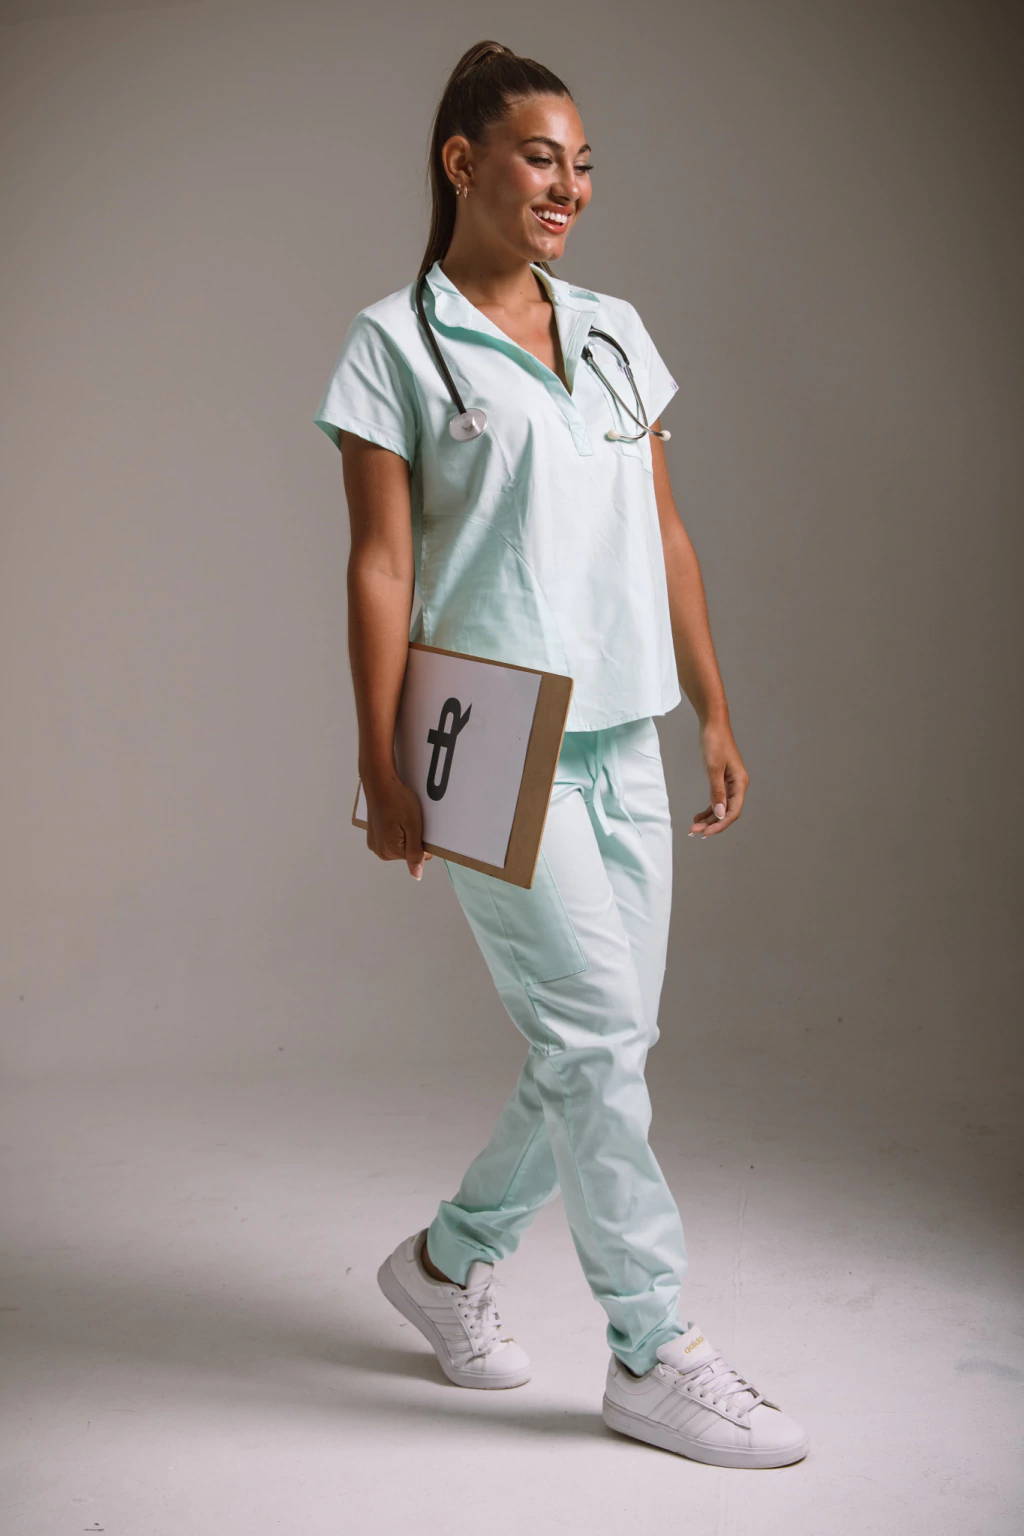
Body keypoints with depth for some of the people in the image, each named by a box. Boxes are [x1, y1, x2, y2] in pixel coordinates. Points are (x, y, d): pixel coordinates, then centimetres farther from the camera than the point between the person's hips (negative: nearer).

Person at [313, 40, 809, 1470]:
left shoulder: (615, 330, 15)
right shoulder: (396, 344, -1)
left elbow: (664, 535, 16)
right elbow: (380, 566, -5)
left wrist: (714, 714, 13)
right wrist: (383, 768, -9)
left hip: (621, 744, 6)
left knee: (602, 1049, 9)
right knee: (597, 1038, -7)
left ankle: (449, 1258, 31)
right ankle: (655, 1354, 8)